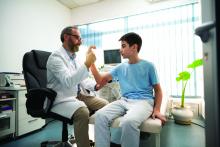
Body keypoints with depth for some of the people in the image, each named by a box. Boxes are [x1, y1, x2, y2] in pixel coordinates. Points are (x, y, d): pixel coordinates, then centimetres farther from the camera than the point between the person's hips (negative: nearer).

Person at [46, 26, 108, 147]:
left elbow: (82, 79, 13)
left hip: (79, 95, 8)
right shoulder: (56, 57, -14)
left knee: (105, 104, -7)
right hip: (62, 99, -7)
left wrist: (95, 85, -6)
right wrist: (87, 64, -33)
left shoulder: (75, 57, 12)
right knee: (82, 112, -35)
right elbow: (68, 82, -30)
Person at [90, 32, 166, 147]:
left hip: (143, 101, -3)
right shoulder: (120, 67, 14)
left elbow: (158, 90, 7)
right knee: (100, 115, -23)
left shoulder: (148, 66, 4)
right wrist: (91, 62, 4)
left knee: (128, 121, -35)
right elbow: (101, 80, 13)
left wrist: (157, 110, -8)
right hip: (124, 101, 4)